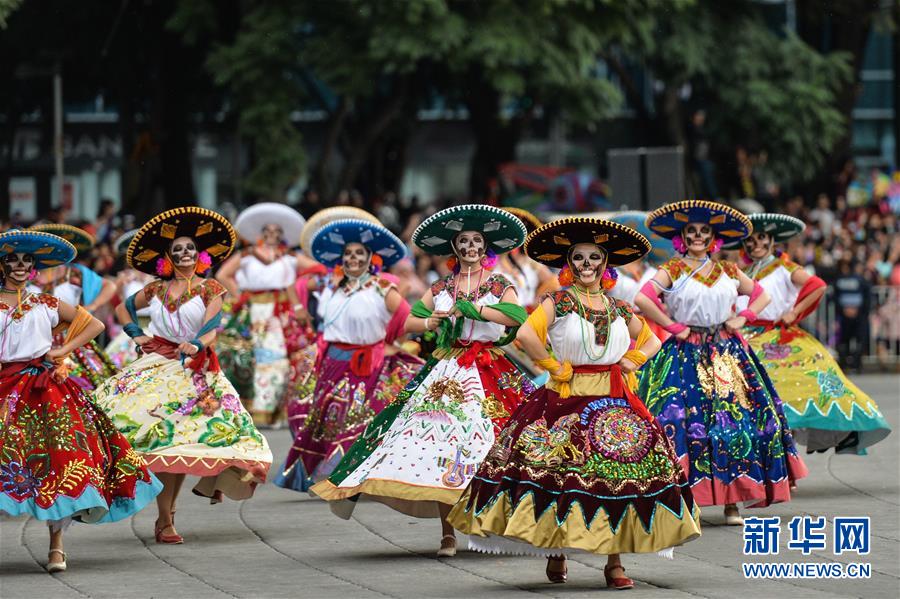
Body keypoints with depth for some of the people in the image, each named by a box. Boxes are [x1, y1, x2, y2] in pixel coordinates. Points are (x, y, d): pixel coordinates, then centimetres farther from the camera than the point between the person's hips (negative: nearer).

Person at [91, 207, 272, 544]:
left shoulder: (209, 290, 4)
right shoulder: (156, 290, 13)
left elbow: (211, 324, -12)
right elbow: (123, 309, 27)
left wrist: (196, 345, -32)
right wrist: (136, 335, 10)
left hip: (192, 369, -2)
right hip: (156, 366, 2)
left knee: (180, 444, -9)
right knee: (160, 441, -11)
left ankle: (166, 518, -3)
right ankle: (164, 520, -10)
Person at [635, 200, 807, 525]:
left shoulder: (728, 271, 13)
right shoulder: (673, 271, 0)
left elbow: (762, 295, 23)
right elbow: (642, 298, -14)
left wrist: (742, 318, 6)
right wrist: (673, 327, -12)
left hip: (727, 354, 4)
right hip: (686, 355, -4)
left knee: (734, 421, -4)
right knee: (686, 421, -14)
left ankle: (732, 501, 0)